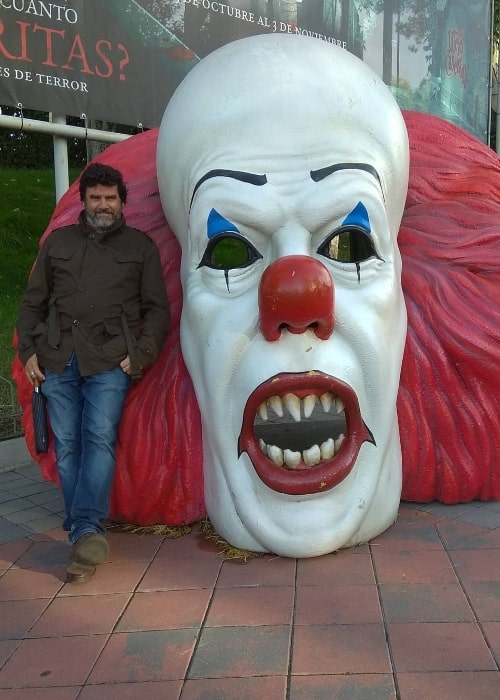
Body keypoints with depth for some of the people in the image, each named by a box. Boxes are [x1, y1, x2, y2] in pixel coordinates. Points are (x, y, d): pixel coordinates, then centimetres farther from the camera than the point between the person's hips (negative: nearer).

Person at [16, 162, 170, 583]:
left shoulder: (141, 246, 14)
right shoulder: (58, 242, 20)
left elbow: (158, 309, 10)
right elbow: (32, 303, 20)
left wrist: (141, 354, -3)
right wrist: (28, 350, 8)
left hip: (110, 361, -2)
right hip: (57, 360, 3)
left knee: (100, 438, -16)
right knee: (67, 446, 0)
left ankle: (86, 530, -19)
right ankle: (86, 535, 8)